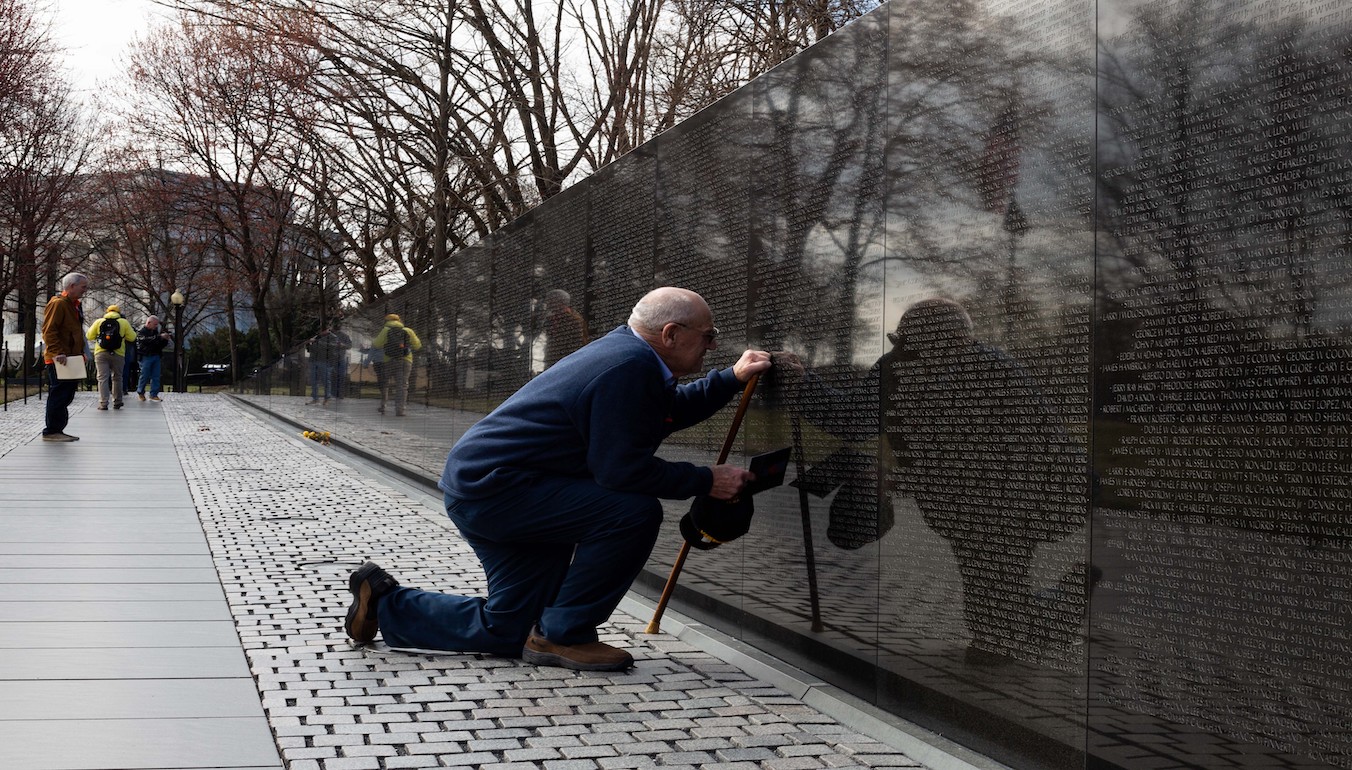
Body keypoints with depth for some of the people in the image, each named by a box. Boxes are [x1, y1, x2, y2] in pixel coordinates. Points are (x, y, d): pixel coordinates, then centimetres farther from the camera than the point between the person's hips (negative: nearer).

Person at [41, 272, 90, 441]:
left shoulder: (74, 305, 19)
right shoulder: (58, 304, -12)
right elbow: (49, 331, -19)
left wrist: (81, 354, 20)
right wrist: (58, 353, -26)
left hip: (71, 359, 10)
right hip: (59, 360, -10)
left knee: (66, 396, 12)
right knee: (59, 395, -8)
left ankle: (57, 430, 18)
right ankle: (51, 431, -4)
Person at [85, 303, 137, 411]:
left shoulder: (98, 322, 7)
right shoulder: (124, 322, 3)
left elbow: (89, 336, 10)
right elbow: (132, 338, 2)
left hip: (101, 353, 0)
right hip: (118, 354, 0)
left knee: (102, 378, -1)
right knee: (117, 378, 14)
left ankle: (103, 403, -10)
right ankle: (117, 402, 20)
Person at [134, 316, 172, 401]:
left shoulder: (155, 331, 15)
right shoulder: (141, 332, -6)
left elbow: (161, 345, 20)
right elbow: (148, 341, -26)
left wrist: (165, 339, 0)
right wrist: (160, 337, -28)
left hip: (156, 356, 6)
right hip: (146, 357, -6)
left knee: (156, 377, 2)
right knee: (145, 376, 0)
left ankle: (154, 395, 7)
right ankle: (140, 392, 20)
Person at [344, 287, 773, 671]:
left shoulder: (627, 350, 10)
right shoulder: (628, 365, -22)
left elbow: (669, 410, 30)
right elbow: (621, 469, -24)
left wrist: (731, 378, 22)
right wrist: (706, 482, -17)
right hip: (493, 487, -11)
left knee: (509, 632, 16)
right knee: (634, 512, -23)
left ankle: (384, 603, 26)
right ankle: (562, 636, -9)